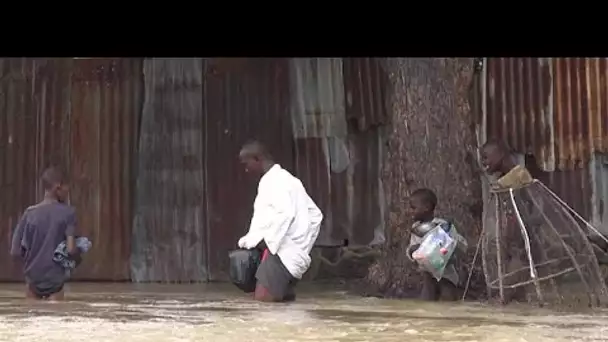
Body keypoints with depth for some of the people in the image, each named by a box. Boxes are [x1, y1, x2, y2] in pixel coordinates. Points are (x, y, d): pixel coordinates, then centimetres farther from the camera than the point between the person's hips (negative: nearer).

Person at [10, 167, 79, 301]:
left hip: (33, 277, 3)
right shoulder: (68, 213, -9)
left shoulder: (30, 213, -2)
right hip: (55, 279, -3)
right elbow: (71, 249, -17)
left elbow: (15, 251, -3)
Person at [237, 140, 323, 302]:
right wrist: (303, 248, 20)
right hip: (294, 254, 10)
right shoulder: (286, 179, 22)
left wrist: (262, 241, -20)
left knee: (261, 299, -19)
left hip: (282, 252, -10)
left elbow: (285, 213, -27)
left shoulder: (273, 180, -8)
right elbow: (315, 215, 23)